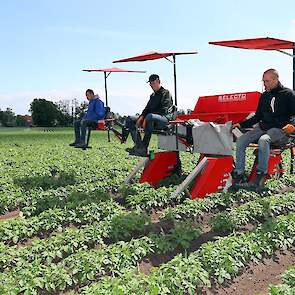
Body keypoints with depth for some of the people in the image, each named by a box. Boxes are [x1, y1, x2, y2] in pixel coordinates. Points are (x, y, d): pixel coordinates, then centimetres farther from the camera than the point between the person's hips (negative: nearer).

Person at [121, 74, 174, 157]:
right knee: (130, 119, -1)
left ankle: (143, 149, -39)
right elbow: (147, 108, 22)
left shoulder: (166, 93, -3)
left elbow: (163, 110, -15)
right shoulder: (153, 95, 23)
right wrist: (141, 117, -1)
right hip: (152, 119, 9)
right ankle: (138, 146, -19)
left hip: (164, 118, -9)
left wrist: (147, 119, -21)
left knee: (150, 116, -41)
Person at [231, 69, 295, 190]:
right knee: (241, 140, -17)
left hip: (280, 130, -6)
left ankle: (260, 177, -31)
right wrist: (241, 124, 10)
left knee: (263, 140, -38)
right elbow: (258, 116, 22)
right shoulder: (264, 96, 17)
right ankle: (239, 175, -20)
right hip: (263, 127, 6)